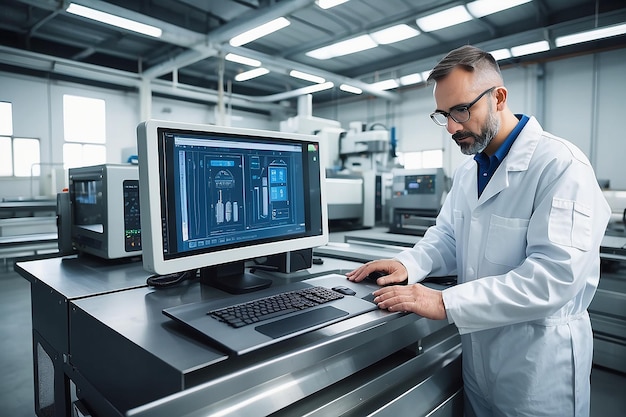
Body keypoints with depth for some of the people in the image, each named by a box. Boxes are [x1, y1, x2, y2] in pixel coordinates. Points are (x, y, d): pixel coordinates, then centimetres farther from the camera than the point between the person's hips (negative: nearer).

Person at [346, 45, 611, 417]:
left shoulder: (561, 164, -19)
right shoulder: (467, 171, 6)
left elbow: (557, 273, -28)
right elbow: (447, 236, 10)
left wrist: (446, 303, -31)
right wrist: (409, 264, -10)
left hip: (538, 355, -6)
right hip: (476, 346, 7)